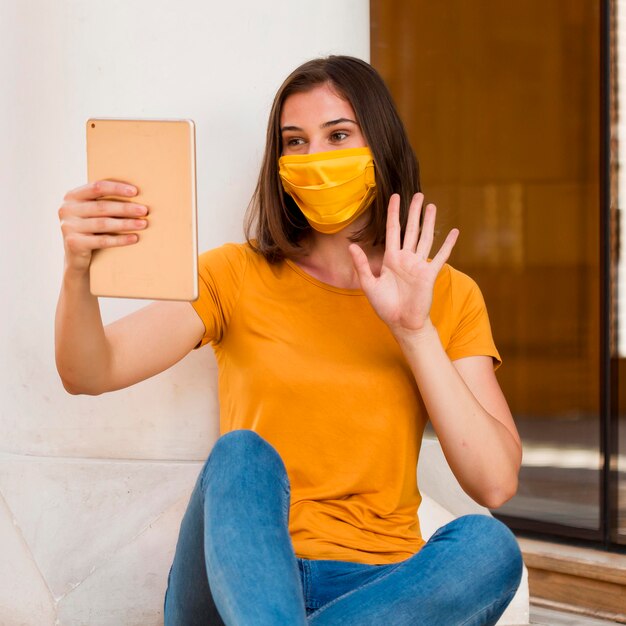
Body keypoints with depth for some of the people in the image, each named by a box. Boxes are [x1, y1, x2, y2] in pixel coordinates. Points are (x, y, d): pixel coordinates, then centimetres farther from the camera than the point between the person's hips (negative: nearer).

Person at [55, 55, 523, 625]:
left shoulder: (449, 295, 9)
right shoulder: (238, 275, 8)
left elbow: (496, 483, -3)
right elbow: (91, 374, -8)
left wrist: (413, 329, -10)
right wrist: (78, 270, -29)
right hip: (239, 574, -1)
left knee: (489, 546, -31)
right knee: (244, 454, -32)